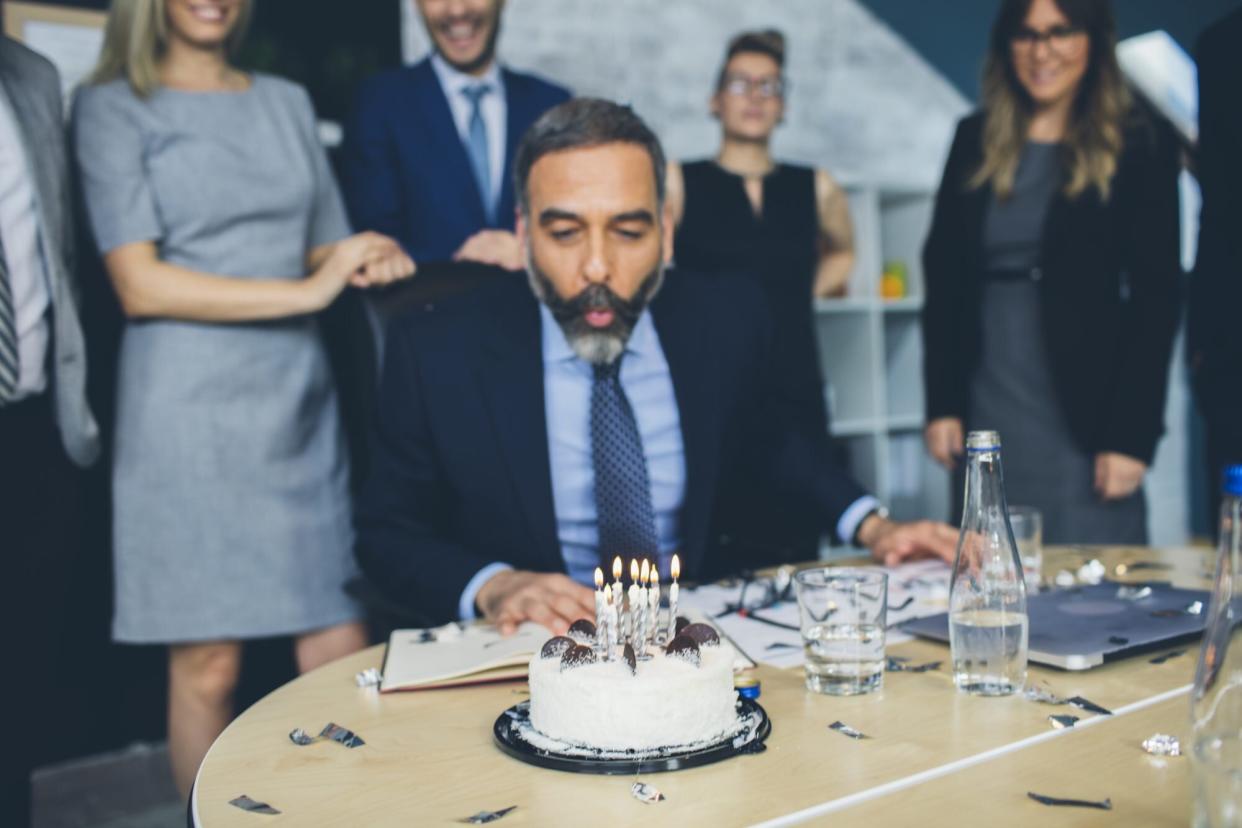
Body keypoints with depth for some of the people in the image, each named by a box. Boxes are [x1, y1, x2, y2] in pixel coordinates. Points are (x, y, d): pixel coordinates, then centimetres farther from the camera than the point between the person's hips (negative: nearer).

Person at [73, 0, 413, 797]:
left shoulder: (288, 101, 18)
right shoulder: (114, 107, 4)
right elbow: (140, 284, -7)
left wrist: (371, 261, -3)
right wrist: (304, 291, -12)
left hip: (300, 402, 4)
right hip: (190, 408, -4)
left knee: (342, 657, 2)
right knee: (208, 666, 1)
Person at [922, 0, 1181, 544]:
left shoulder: (1141, 146, 0)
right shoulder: (976, 141, 10)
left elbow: (1156, 295, -4)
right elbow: (944, 277, 8)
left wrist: (1132, 434, -10)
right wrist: (942, 404, 2)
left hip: (1083, 415, -3)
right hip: (986, 412, 3)